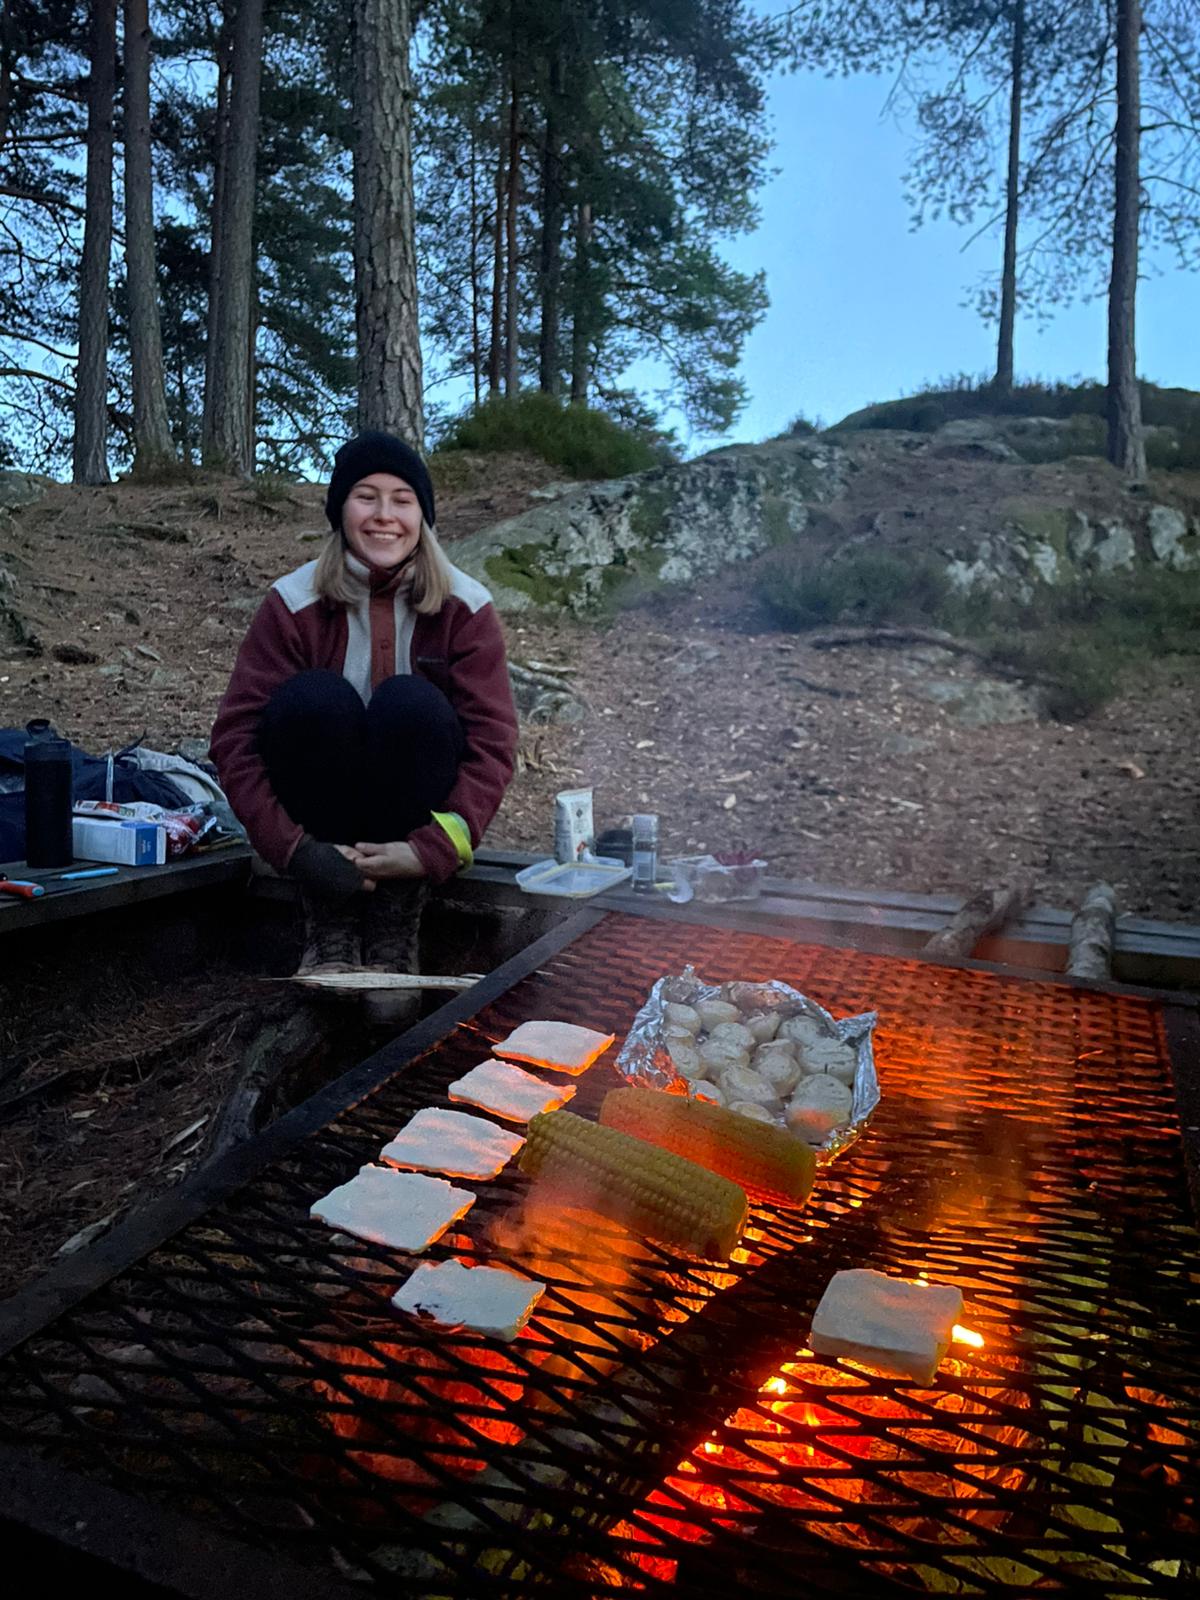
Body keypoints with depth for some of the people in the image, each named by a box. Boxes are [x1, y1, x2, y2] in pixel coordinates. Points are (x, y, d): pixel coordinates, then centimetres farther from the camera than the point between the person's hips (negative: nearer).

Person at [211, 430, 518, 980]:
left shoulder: (465, 607, -7)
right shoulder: (294, 602, -8)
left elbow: (492, 742, -13)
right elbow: (236, 736, -12)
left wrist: (432, 849, -25)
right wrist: (293, 848, -24)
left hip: (414, 826, 0)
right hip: (323, 826, 0)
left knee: (411, 703, -27)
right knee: (314, 698, -27)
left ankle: (393, 936, -16)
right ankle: (329, 932, -14)